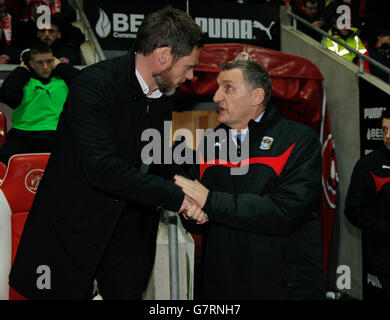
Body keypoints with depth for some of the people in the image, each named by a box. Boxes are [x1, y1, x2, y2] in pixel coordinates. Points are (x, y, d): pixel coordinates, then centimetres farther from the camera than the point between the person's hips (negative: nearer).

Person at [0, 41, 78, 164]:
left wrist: (60, 66, 16)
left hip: (56, 132, 0)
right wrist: (22, 69, 13)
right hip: (23, 134, 0)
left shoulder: (62, 79, 23)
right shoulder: (23, 80, 20)